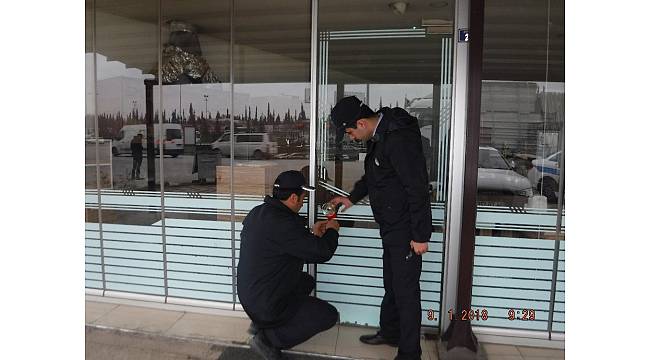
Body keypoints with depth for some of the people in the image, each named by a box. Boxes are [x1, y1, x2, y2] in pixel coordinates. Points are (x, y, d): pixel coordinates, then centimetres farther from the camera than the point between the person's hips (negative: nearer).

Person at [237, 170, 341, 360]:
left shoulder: (258, 213, 1)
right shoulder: (282, 222, -28)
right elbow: (322, 253, -22)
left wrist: (313, 235, 13)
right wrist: (332, 231, -3)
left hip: (248, 294, 9)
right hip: (267, 304, -9)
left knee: (307, 281, 26)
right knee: (329, 315, 2)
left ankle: (260, 324, 17)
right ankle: (269, 338, -1)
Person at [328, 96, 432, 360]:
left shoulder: (399, 140, -23)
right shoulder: (378, 137, 8)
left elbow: (418, 189, -25)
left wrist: (420, 235, -22)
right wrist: (352, 198, 20)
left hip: (406, 231, -10)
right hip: (391, 229, 10)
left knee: (406, 292, 2)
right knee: (391, 285, 23)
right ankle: (389, 333, 41)